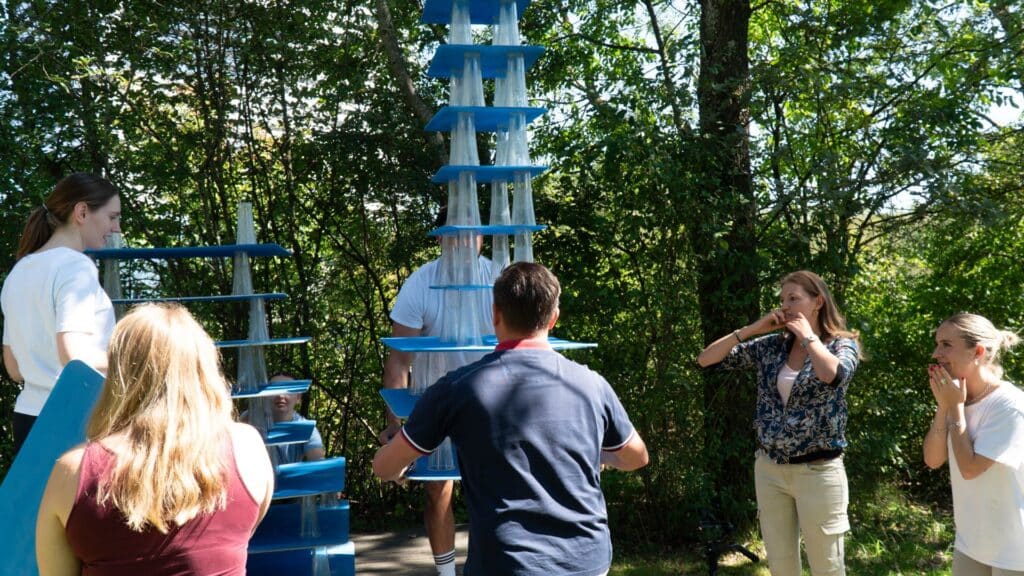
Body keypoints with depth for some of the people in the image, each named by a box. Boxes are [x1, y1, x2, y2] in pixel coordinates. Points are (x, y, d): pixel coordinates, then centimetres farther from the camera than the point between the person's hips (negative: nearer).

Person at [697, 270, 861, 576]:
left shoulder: (842, 345, -5)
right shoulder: (771, 346, 4)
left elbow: (833, 374, -30)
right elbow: (706, 359, 2)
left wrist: (807, 335, -14)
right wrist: (752, 329, -5)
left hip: (818, 471, -4)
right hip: (769, 469, 4)